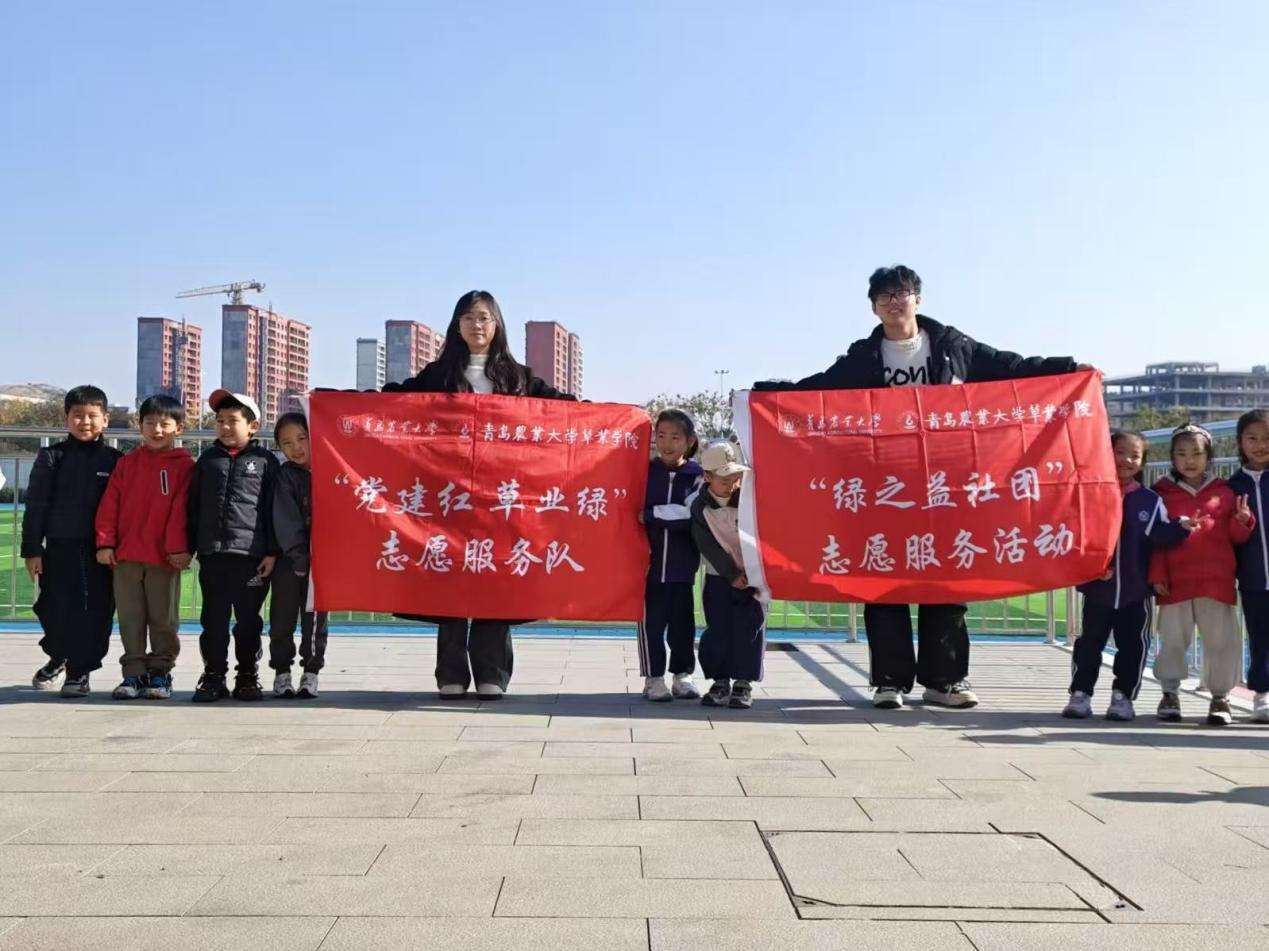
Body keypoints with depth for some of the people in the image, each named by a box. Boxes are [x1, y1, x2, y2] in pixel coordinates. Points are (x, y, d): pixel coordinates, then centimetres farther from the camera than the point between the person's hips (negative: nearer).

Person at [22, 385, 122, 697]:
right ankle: (57, 657, 31)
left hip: (101, 551, 0)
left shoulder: (115, 460, 5)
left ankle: (79, 671, 13)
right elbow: (35, 505, 2)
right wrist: (32, 549, -4)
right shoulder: (51, 457, 4)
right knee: (56, 611, 3)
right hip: (60, 547, 0)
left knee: (95, 613, -1)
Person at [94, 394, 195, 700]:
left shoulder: (184, 464, 0)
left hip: (164, 557, -3)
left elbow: (181, 509, -7)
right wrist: (105, 543, -2)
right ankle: (133, 674, 15)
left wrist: (178, 547, -13)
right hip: (125, 555, 3)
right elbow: (109, 504, 6)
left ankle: (160, 673, 15)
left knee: (163, 619, 5)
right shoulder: (127, 463, 10)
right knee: (131, 619, 8)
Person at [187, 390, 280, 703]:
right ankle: (213, 676, 14)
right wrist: (188, 546, 8)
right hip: (212, 552, 3)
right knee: (213, 619, 6)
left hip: (251, 554, -2)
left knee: (249, 620, 5)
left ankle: (247, 677, 15)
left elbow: (272, 510, 1)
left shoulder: (265, 461, 3)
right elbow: (193, 506, 13)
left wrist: (271, 551, -4)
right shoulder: (208, 458, 12)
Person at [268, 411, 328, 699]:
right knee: (282, 617, 3)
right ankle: (282, 672, 12)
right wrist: (299, 557, -17)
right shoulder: (285, 476, -2)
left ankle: (311, 671, 12)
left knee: (315, 617, 5)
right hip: (290, 559, -1)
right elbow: (285, 521, -10)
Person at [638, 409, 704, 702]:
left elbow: (691, 514, -12)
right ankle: (653, 678, 13)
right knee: (651, 622, 3)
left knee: (683, 622, 8)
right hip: (649, 561, 0)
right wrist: (670, 516, -11)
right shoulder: (644, 471, 3)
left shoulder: (697, 475, 0)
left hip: (682, 564, 0)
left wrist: (651, 516, -14)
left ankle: (683, 675, 21)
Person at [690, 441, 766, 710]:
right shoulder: (699, 507, -10)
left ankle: (744, 683, 3)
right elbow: (708, 546, -10)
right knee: (717, 629, 0)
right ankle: (721, 681, 10)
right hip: (719, 577, 1)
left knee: (749, 627, -5)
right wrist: (732, 575, -13)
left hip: (752, 575, -1)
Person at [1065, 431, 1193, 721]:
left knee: (1133, 645, 6)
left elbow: (1159, 535, -6)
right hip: (1098, 588, -1)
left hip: (1137, 590, 1)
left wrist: (1180, 527, -25)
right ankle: (1080, 694, 15)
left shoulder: (1151, 501, 3)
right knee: (1089, 642, 5)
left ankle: (1122, 695, 19)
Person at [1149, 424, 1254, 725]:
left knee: (1220, 639, 3)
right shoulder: (1162, 493, 6)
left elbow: (1236, 537, 12)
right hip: (1175, 582, 0)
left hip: (1217, 582, 1)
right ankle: (1170, 693, 18)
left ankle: (1220, 696, 14)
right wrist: (1157, 575, -4)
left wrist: (1242, 521, -10)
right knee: (1172, 639, 6)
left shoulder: (1223, 492, 9)